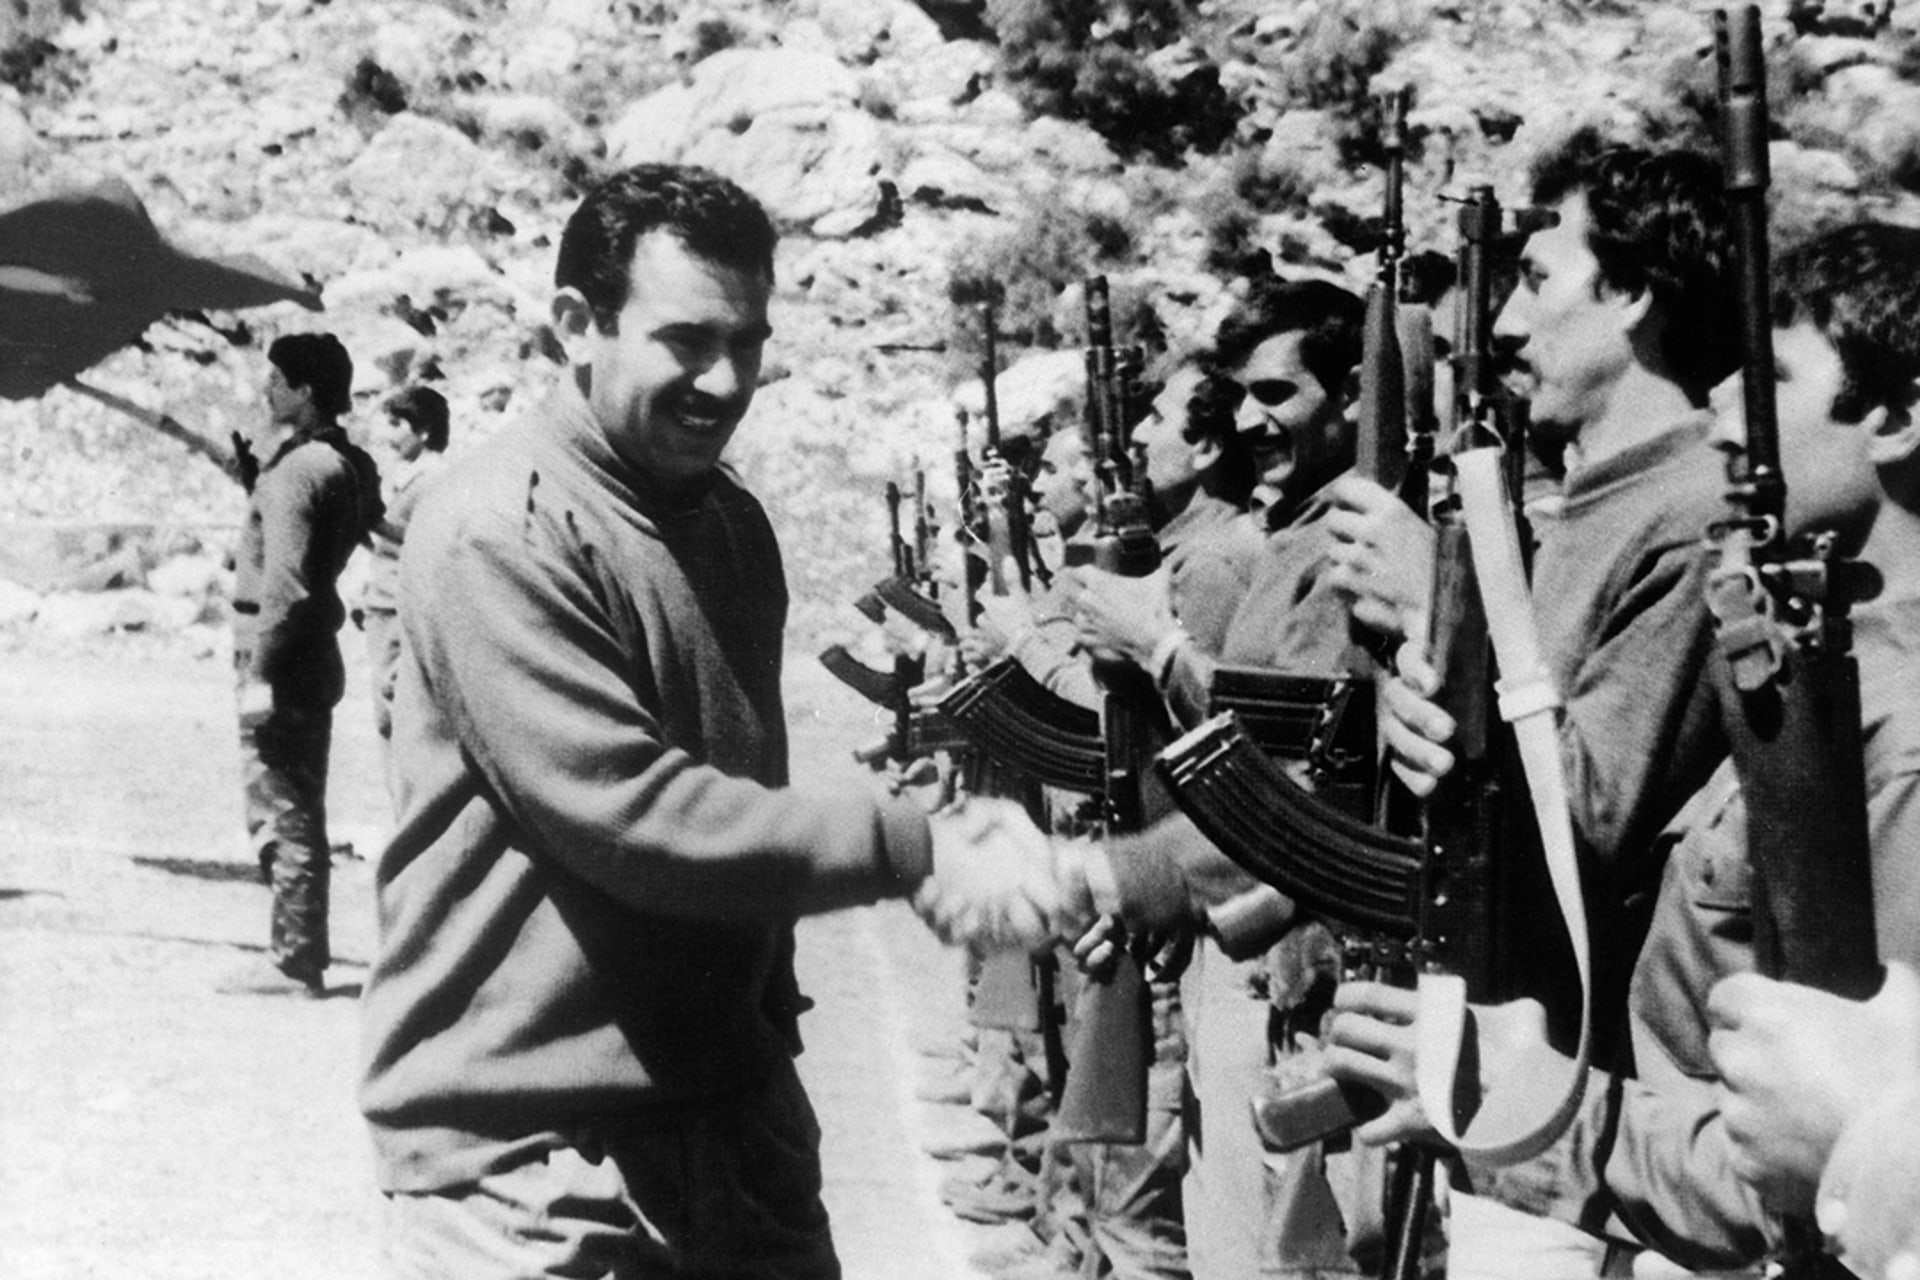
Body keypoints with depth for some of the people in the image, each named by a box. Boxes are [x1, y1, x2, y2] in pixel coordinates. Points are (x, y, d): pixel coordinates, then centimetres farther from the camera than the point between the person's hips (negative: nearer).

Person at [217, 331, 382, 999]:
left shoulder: (297, 470, -16)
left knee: (282, 813, -4)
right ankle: (301, 949, 24)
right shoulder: (349, 464, 12)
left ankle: (294, 962, 1)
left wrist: (260, 673, -21)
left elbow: (285, 582, -22)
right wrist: (262, 455, 12)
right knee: (295, 811, 16)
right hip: (313, 657, 10)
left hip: (283, 656, -10)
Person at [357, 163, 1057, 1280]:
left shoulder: (736, 523, 11)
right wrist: (912, 848, -23)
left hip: (736, 1115, 7)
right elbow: (626, 813, -23)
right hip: (526, 1150, -7)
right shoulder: (501, 531, -15)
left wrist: (774, 1023, 16)